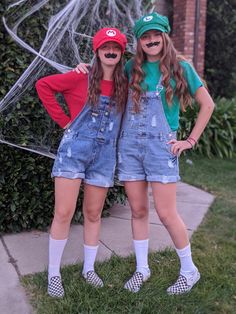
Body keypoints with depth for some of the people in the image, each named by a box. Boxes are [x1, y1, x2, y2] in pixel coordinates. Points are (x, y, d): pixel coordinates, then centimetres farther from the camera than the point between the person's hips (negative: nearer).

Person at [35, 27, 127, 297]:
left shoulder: (124, 86, 5)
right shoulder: (81, 79, -5)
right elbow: (43, 85, -4)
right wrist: (63, 120, -6)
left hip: (104, 157, 3)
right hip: (73, 151, -3)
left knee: (93, 214, 12)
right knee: (63, 213, -2)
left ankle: (88, 268, 28)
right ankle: (53, 273, 14)